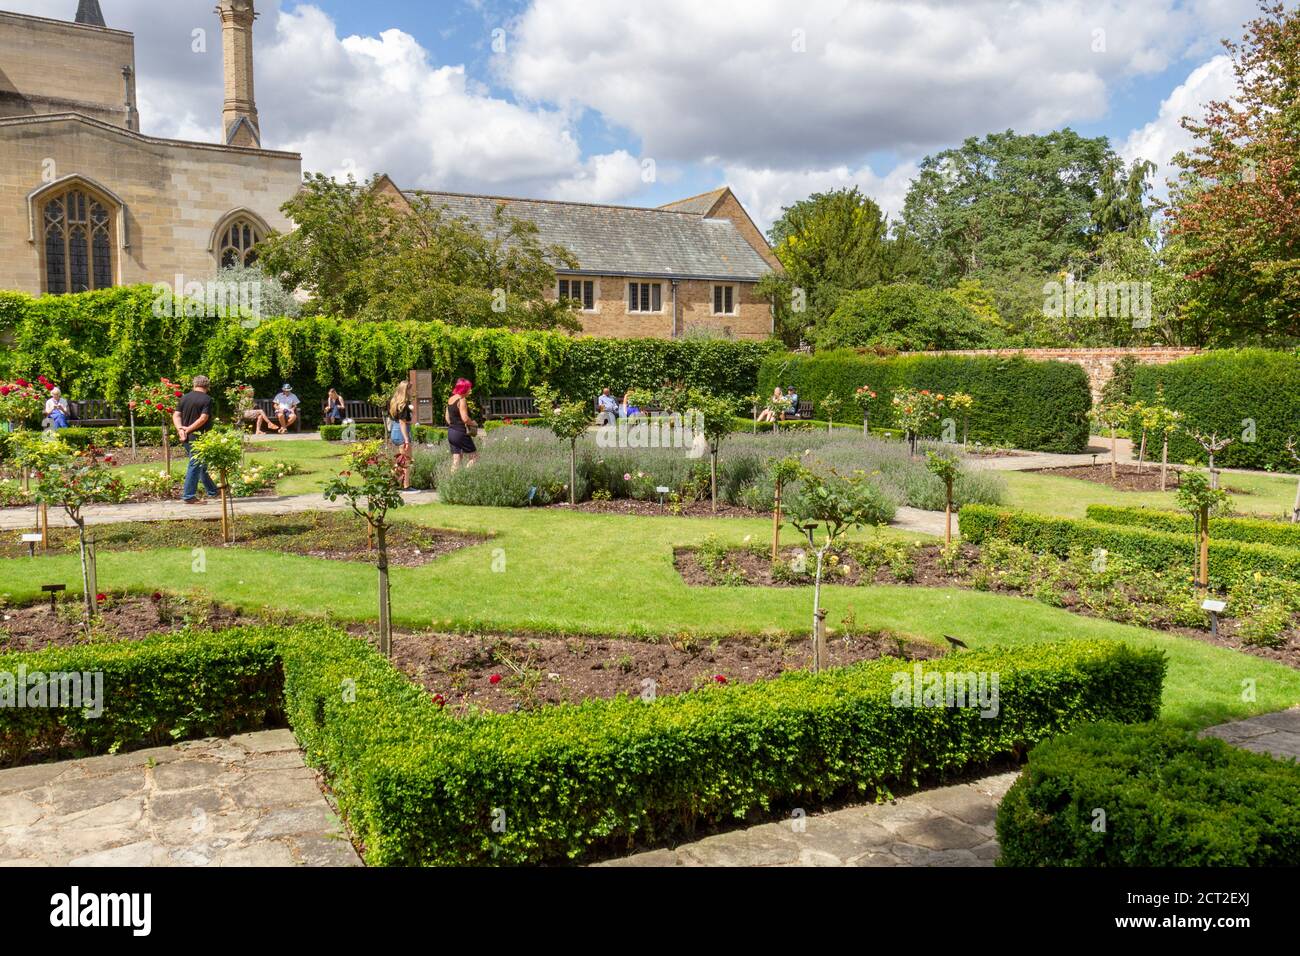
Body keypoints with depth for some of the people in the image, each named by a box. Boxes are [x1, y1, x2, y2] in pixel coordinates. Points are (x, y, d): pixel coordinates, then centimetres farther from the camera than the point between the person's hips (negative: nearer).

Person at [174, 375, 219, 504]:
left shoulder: (184, 397, 11)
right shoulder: (207, 399, -8)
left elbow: (176, 415, 3)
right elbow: (203, 418, -17)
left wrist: (180, 428, -8)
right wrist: (188, 429, -13)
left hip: (186, 437, 7)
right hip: (198, 436, -7)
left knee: (200, 464, 16)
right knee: (195, 465, -3)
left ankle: (213, 491, 27)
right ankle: (189, 496, -4)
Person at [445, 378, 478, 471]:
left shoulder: (450, 399, 12)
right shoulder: (462, 400, -13)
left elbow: (447, 418, 16)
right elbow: (465, 418, -20)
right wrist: (474, 423, -4)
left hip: (450, 432, 8)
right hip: (460, 433, -8)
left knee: (456, 460, 9)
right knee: (474, 457, 2)